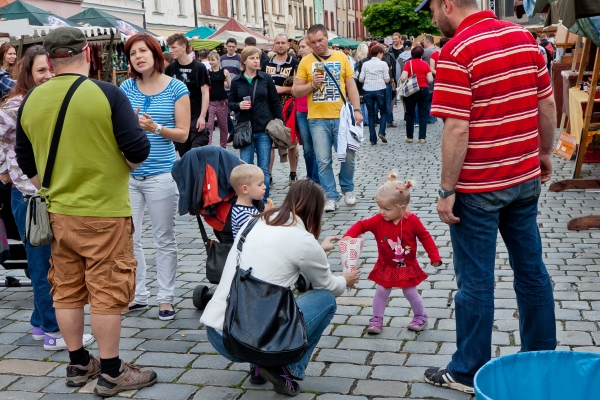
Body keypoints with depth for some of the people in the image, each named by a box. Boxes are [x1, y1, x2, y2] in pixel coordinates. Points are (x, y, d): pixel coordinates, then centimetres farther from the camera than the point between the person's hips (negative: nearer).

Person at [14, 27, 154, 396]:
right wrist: (123, 167, 6)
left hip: (57, 213, 5)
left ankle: (79, 365, 27)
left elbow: (26, 161, 12)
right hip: (104, 212, -5)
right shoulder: (107, 94, -13)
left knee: (66, 291, 14)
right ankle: (110, 373, 12)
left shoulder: (31, 100, 3)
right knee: (107, 293, 3)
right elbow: (138, 151, -15)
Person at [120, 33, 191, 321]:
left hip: (161, 174, -3)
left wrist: (156, 128, -19)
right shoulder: (126, 88, 6)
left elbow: (183, 134, -3)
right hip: (127, 174, 3)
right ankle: (137, 296, 21)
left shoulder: (176, 88, -2)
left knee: (164, 239, 6)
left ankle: (166, 297, 17)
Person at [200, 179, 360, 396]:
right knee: (326, 300, 12)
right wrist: (346, 281, 35)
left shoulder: (255, 222, 11)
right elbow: (327, 286, 13)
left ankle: (260, 366, 24)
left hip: (213, 332, 7)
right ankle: (287, 370, 7)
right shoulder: (304, 241, -7)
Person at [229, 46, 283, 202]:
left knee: (264, 169, 2)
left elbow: (275, 103, 4)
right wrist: (239, 105, -14)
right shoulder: (236, 82, 3)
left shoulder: (266, 78, 2)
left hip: (264, 129, 0)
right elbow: (230, 103, 9)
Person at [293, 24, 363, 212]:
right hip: (317, 119, -1)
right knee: (323, 161, 1)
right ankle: (331, 196, 10)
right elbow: (296, 91, 3)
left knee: (348, 156, 5)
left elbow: (351, 85, 7)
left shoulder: (341, 57, 5)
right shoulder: (305, 61, 2)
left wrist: (357, 110, -1)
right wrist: (312, 84, -15)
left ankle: (348, 189, 27)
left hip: (341, 116, 1)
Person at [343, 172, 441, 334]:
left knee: (410, 293, 8)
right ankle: (377, 319, 22)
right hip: (386, 268, 2)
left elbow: (425, 237, -9)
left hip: (407, 268, -2)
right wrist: (349, 236, -34)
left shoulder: (412, 221, -18)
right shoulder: (378, 221, -15)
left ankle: (420, 316, 31)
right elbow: (361, 225, -15)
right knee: (381, 292, 5)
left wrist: (434, 257, -11)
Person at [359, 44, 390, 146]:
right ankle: (381, 132, -6)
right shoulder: (383, 64, -3)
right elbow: (387, 80, -4)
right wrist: (387, 71, 13)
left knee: (371, 114, 9)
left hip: (368, 91, 2)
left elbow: (360, 79, 1)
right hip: (380, 90, -2)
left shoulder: (365, 64, 3)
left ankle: (373, 139, 6)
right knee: (384, 112, 15)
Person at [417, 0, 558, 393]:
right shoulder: (524, 37, 4)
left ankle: (469, 372, 18)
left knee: (476, 280, 4)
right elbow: (548, 104, 9)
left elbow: (457, 130, -21)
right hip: (526, 177, 7)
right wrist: (544, 152, 20)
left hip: (478, 186, -7)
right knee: (532, 268, 16)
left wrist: (447, 190, -14)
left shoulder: (456, 52, -17)